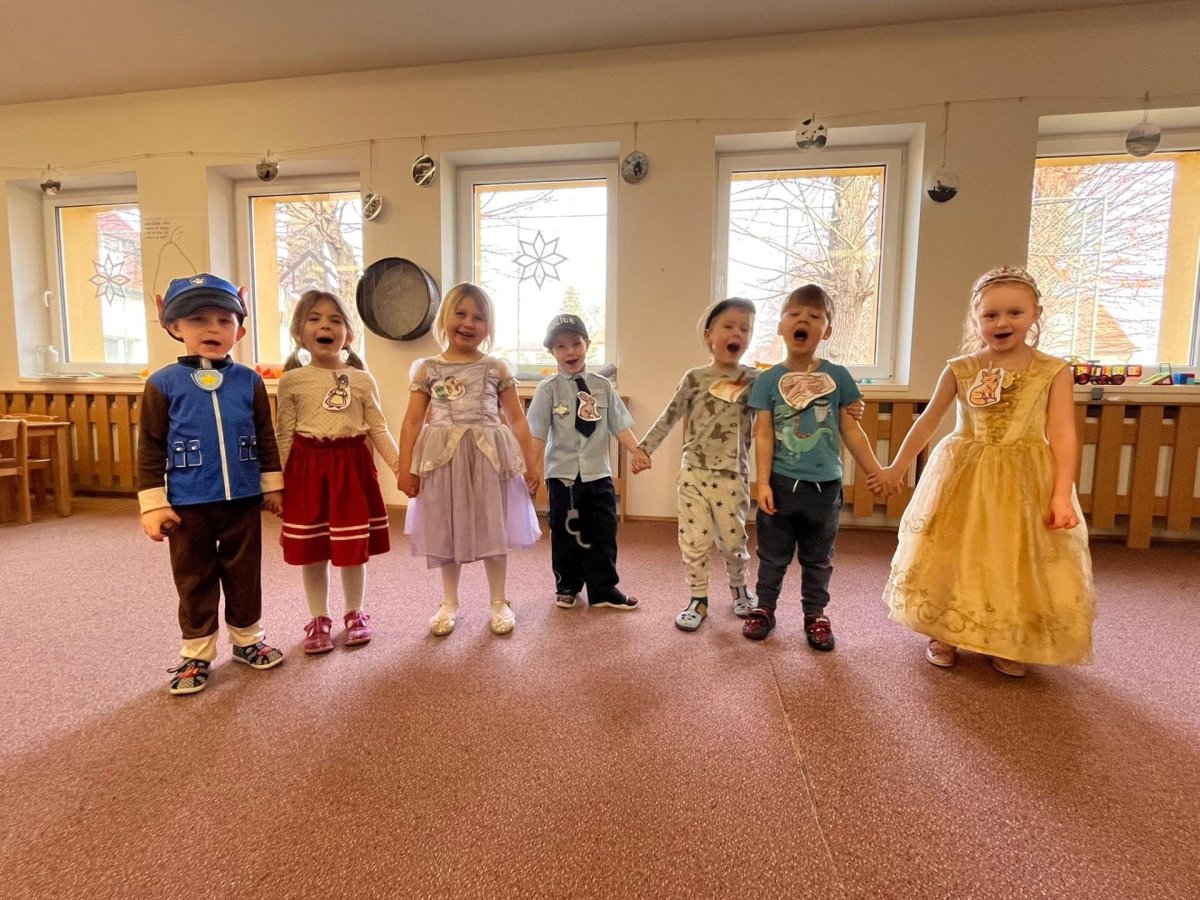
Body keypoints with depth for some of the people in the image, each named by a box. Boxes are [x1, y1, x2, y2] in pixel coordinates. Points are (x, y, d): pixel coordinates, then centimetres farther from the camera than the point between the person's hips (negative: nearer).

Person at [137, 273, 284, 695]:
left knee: (245, 574, 14)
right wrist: (153, 505, -5)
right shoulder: (163, 384, -5)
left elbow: (266, 438, 7)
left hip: (244, 500, 2)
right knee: (195, 580, 12)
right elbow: (151, 449, -3)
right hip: (188, 505, -1)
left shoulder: (249, 381, 0)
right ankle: (196, 652, 28)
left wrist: (272, 485, 8)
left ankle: (248, 639, 32)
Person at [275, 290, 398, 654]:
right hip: (307, 467, 0)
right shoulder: (292, 380, 1)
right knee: (311, 552, 8)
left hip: (351, 466, 0)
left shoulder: (362, 380, 2)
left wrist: (401, 466, -7)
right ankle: (319, 620, 26)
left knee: (354, 549, 7)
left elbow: (379, 430, 3)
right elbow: (283, 435, 3)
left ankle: (355, 614, 27)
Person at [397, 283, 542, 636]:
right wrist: (405, 467, -3)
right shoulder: (427, 369, 4)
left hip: (489, 457, 0)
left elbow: (516, 418, 4)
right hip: (443, 458, 1)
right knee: (446, 531, 11)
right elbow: (413, 421, 2)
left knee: (494, 530, 6)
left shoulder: (497, 368, 3)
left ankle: (498, 602, 24)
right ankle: (449, 603, 30)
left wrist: (531, 461, 1)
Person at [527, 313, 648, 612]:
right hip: (563, 473, -2)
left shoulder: (602, 385, 4)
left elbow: (619, 424, 2)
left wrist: (636, 450, -10)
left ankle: (603, 589, 21)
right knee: (566, 533, 11)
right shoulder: (548, 388, -5)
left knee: (603, 532, 7)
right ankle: (567, 587, 29)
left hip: (599, 473, 2)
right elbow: (537, 434, -7)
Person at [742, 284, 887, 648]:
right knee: (773, 554, 13)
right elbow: (763, 435, -6)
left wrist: (877, 474, 4)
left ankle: (815, 614, 32)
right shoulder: (769, 380, -4)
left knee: (818, 558, 15)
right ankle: (764, 608, 30)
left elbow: (851, 430, 3)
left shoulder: (838, 376, -1)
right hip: (782, 483, -1)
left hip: (825, 485, 1)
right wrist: (763, 483, -10)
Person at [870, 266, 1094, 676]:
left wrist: (1062, 495, -16)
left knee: (1019, 564, 8)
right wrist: (897, 467, 9)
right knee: (952, 557, 8)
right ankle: (943, 635, 26)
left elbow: (1062, 434, -8)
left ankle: (1008, 644, 29)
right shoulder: (960, 370, -2)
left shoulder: (1053, 371, -4)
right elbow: (928, 421, 5)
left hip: (1026, 481, 0)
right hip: (964, 476, 1)